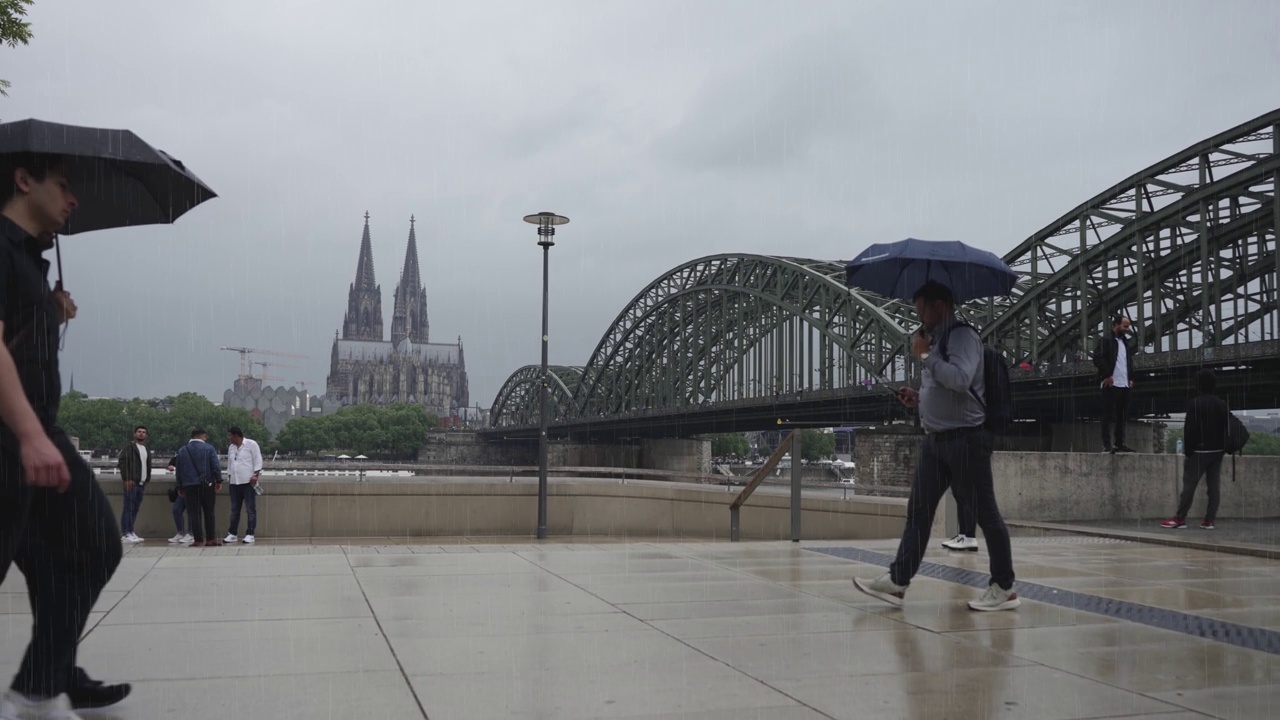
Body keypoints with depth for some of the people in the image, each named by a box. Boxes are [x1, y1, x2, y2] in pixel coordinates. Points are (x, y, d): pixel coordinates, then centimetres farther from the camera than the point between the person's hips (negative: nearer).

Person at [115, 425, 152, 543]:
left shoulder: (147, 450, 21)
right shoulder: (129, 448, -3)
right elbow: (122, 463, -11)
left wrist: (147, 480, 13)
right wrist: (127, 479, -17)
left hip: (141, 483, 7)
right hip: (131, 483, -7)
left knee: (135, 509, 9)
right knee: (128, 508, -8)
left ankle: (130, 532, 14)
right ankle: (125, 534, -8)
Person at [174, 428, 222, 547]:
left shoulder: (182, 451, 9)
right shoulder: (208, 448, -2)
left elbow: (178, 470, 12)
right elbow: (216, 466, -10)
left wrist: (181, 487, 17)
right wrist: (219, 481, -7)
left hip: (189, 486, 2)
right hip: (207, 485, -1)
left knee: (193, 513, 2)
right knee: (208, 512, 7)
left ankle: (199, 540, -1)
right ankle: (211, 539, 9)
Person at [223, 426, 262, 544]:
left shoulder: (251, 444, -4)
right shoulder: (231, 447, 17)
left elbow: (258, 461, -7)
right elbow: (229, 464, 22)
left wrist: (256, 475, -16)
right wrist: (228, 478, 18)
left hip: (248, 482, -6)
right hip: (234, 482, 6)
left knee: (251, 509, -4)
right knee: (234, 510, 8)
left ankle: (250, 534, -3)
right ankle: (232, 534, 13)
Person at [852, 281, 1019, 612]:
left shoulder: (963, 336, -11)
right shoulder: (938, 340, 17)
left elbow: (960, 379, -28)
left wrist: (925, 354, -18)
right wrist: (918, 398, 10)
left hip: (965, 438, -9)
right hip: (935, 439, 9)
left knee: (985, 513, 0)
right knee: (918, 511, 5)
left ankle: (1004, 588, 10)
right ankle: (897, 581, 6)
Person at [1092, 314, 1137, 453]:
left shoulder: (1126, 342, 19)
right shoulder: (1105, 340, -6)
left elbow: (1129, 361, 25)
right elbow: (1098, 359, -15)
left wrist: (1131, 378, 13)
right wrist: (1107, 376, -16)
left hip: (1124, 385, 8)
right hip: (1111, 384, -8)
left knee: (1122, 416, 9)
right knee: (1109, 415, -7)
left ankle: (1120, 443, 14)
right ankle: (1107, 444, -6)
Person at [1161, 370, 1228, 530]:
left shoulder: (1195, 403, -12)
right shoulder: (1222, 404, 9)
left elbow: (1189, 429, -14)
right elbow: (1227, 427, 12)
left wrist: (1187, 450, -8)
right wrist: (1224, 449, 16)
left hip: (1199, 451, -6)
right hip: (1217, 451, 6)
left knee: (1189, 484, -4)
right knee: (1213, 485, 5)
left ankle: (1180, 518, -5)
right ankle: (1209, 520, 4)